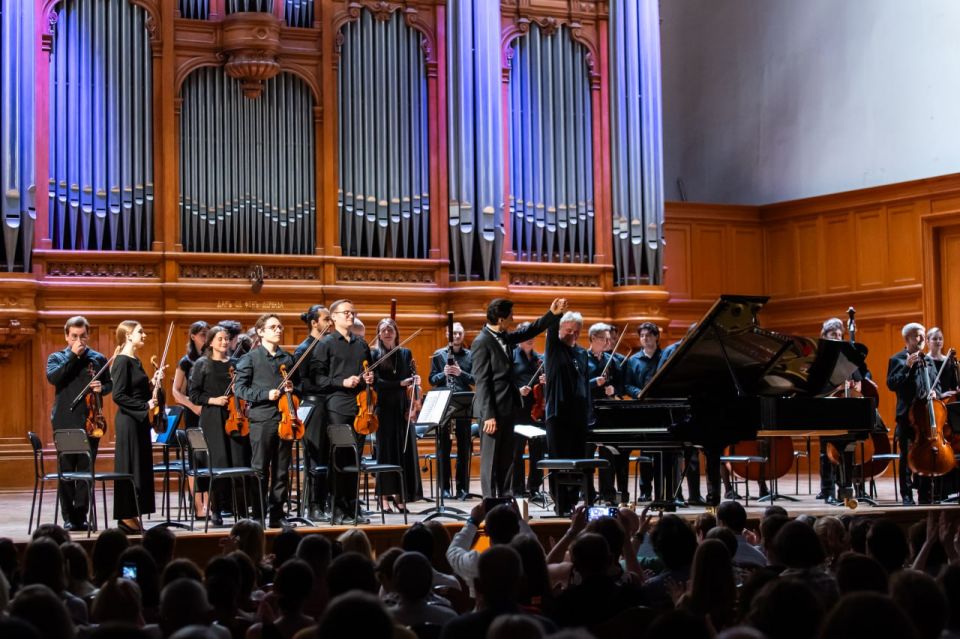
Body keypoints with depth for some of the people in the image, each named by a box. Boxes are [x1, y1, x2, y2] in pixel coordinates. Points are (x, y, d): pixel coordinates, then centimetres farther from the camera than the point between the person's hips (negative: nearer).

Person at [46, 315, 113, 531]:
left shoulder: (98, 359, 10)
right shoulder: (57, 358, 7)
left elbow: (110, 384, 17)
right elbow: (52, 377, -13)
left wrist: (102, 388, -5)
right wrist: (73, 356, -14)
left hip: (89, 421, 1)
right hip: (65, 422, -1)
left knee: (86, 470, 2)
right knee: (66, 471, 1)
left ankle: (81, 515, 8)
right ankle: (68, 517, 7)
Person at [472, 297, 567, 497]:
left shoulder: (505, 337, 9)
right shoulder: (482, 342, -15)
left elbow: (530, 331, 22)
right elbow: (482, 381, -17)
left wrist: (553, 314, 10)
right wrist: (488, 415, -19)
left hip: (506, 409, 9)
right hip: (492, 411, -9)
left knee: (506, 459, 12)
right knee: (490, 460, -3)